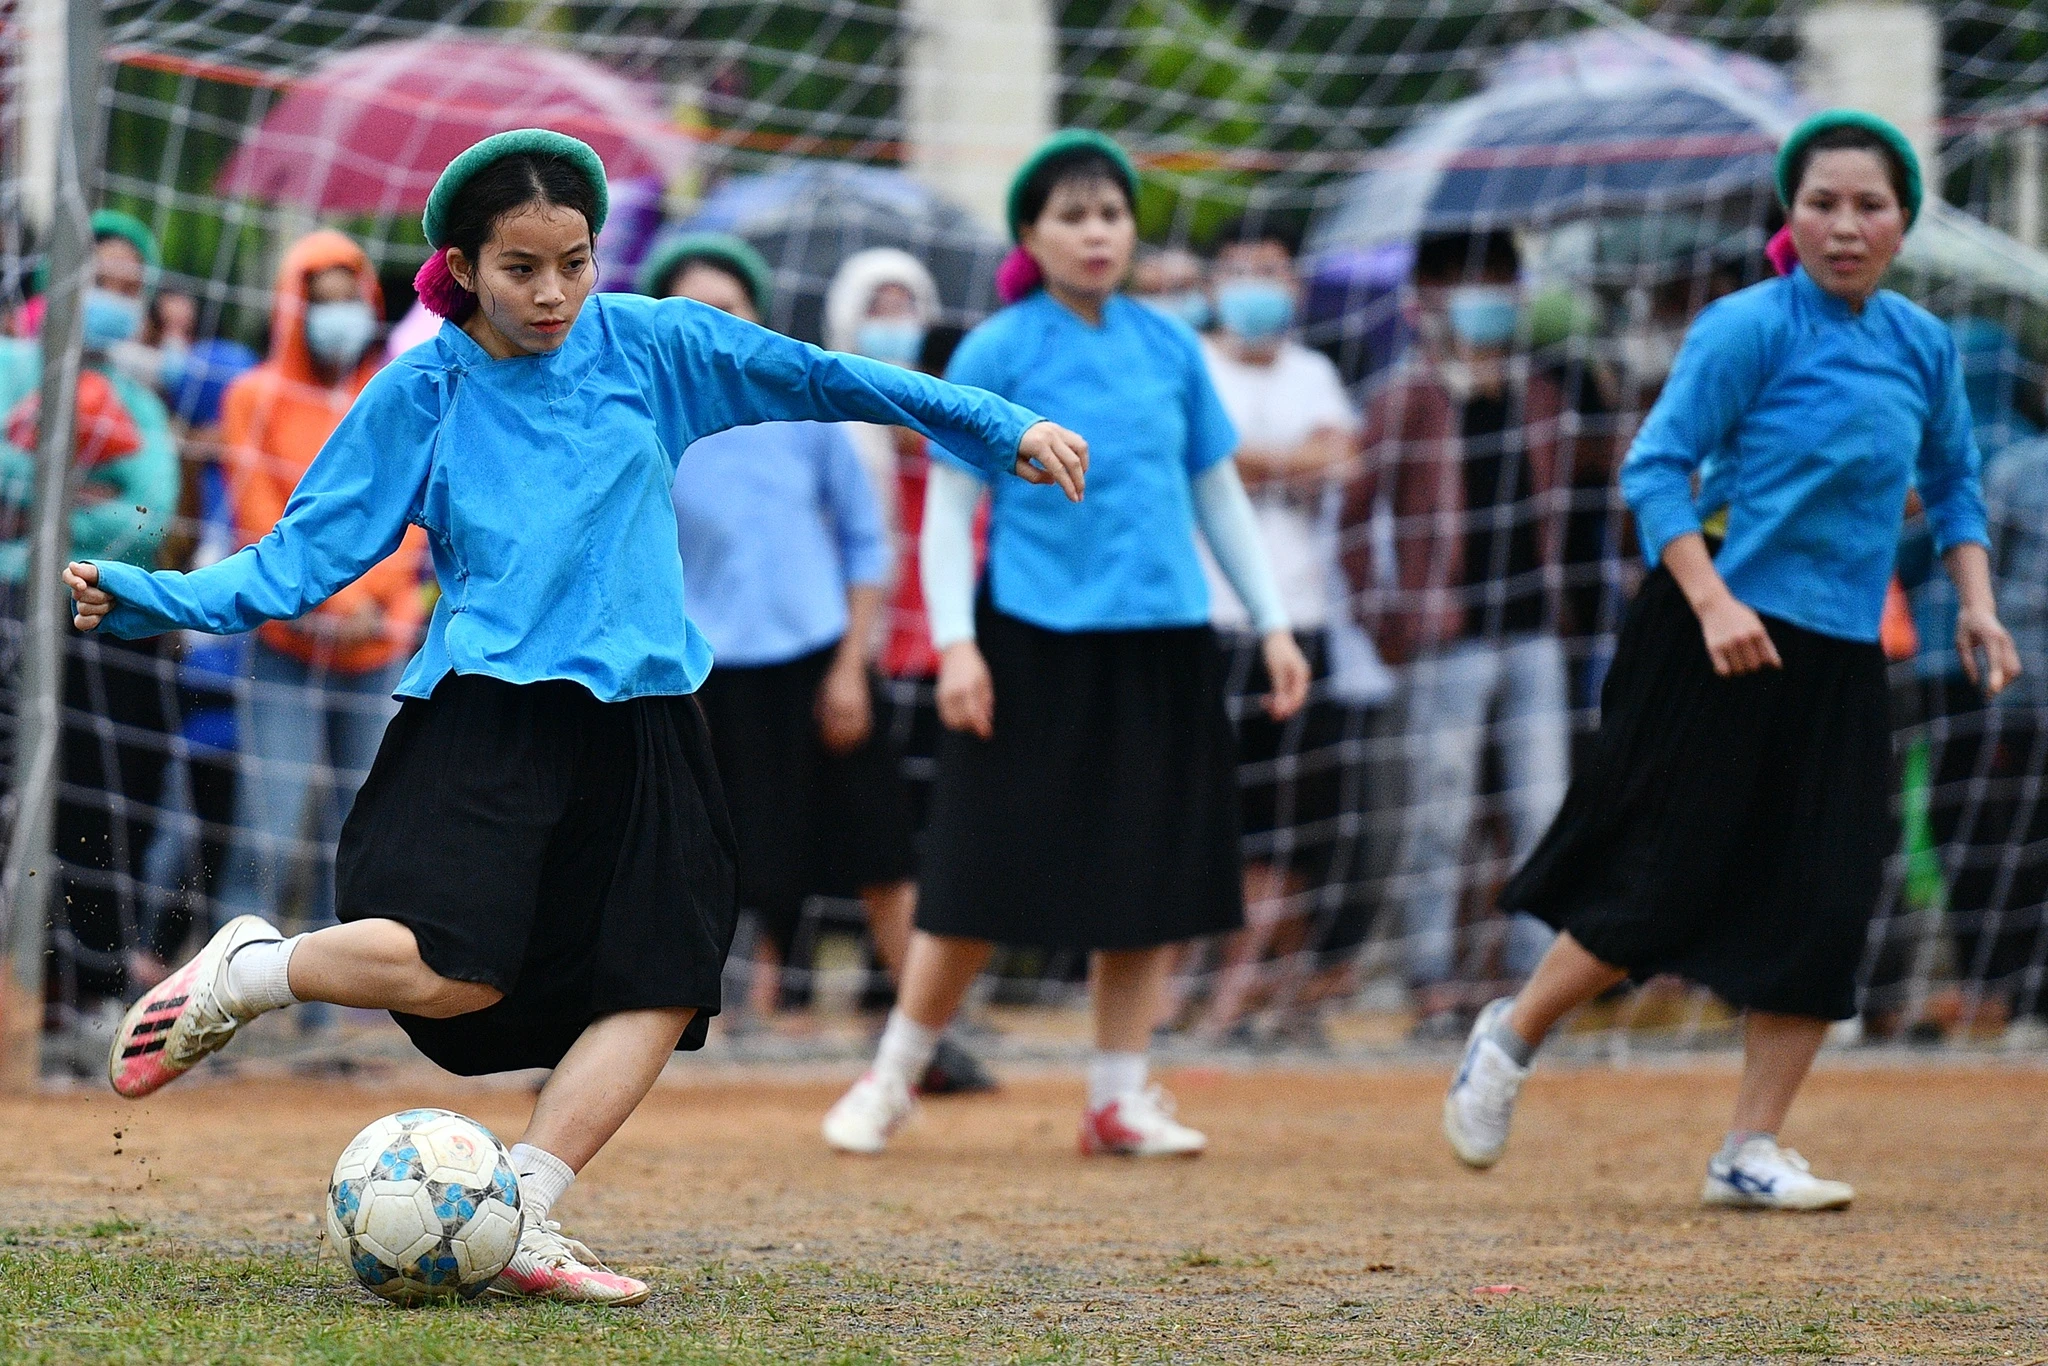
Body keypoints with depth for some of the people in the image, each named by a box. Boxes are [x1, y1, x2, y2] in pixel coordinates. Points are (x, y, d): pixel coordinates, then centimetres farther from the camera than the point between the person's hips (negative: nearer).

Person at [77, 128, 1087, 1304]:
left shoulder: (649, 346, 7)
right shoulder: (422, 394, 2)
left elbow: (818, 377, 12)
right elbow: (307, 554, 3)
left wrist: (1003, 428, 13)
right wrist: (147, 598, -9)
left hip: (641, 722, 4)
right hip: (487, 712, -4)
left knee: (660, 987, -8)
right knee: (454, 974, -20)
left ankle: (521, 1222, -1)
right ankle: (244, 973, 7)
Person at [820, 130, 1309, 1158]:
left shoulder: (1168, 347, 8)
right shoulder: (999, 353, -3)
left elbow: (1217, 493, 16)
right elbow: (948, 504, -3)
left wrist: (1273, 624, 12)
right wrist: (954, 642, -12)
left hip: (1162, 646, 4)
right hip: (1035, 644, -4)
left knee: (1151, 881, 5)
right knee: (983, 883, -3)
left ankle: (1118, 1099, 15)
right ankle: (891, 1081, 11)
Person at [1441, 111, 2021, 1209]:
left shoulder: (1923, 347, 9)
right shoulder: (1749, 328, -10)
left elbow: (1952, 482, 23)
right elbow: (1654, 468, -12)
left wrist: (1976, 605, 11)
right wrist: (1714, 603, -23)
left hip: (1840, 663, 6)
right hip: (1717, 645, -6)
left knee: (1823, 907, 0)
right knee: (1668, 882, -4)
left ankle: (1751, 1152, 8)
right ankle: (1509, 1038, 20)